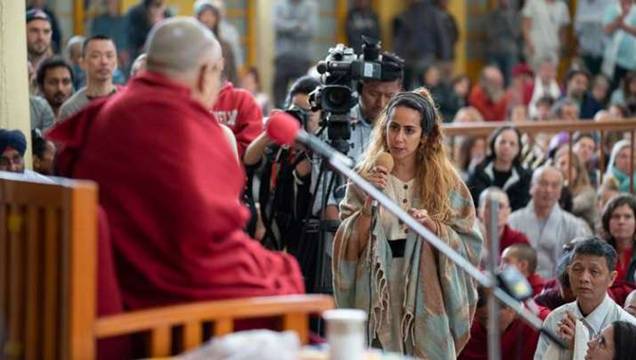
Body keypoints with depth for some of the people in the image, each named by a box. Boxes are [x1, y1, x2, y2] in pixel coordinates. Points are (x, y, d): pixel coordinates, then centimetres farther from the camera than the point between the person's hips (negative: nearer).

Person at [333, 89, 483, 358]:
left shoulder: (446, 183, 4)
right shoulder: (366, 178, 4)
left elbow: (469, 245, 1)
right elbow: (350, 247, -1)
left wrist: (432, 226, -14)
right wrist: (369, 202, -14)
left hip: (427, 300, 0)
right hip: (377, 297, 0)